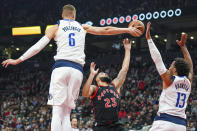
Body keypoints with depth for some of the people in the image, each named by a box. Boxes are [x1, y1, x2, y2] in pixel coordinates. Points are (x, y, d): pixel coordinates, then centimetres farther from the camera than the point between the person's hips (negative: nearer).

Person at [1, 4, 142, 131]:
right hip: (77, 70, 2)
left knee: (57, 111, -7)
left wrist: (18, 60, 12)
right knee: (66, 113, 9)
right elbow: (106, 30, 24)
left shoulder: (56, 27, 13)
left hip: (60, 67, -2)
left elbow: (38, 47, 7)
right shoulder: (82, 27, 21)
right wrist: (127, 30, 34)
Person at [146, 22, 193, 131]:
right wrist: (183, 46, 39)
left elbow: (157, 59, 2)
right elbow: (190, 65, 31)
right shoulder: (188, 82, 13)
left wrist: (149, 38, 7)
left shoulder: (169, 79, 0)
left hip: (164, 121, -6)